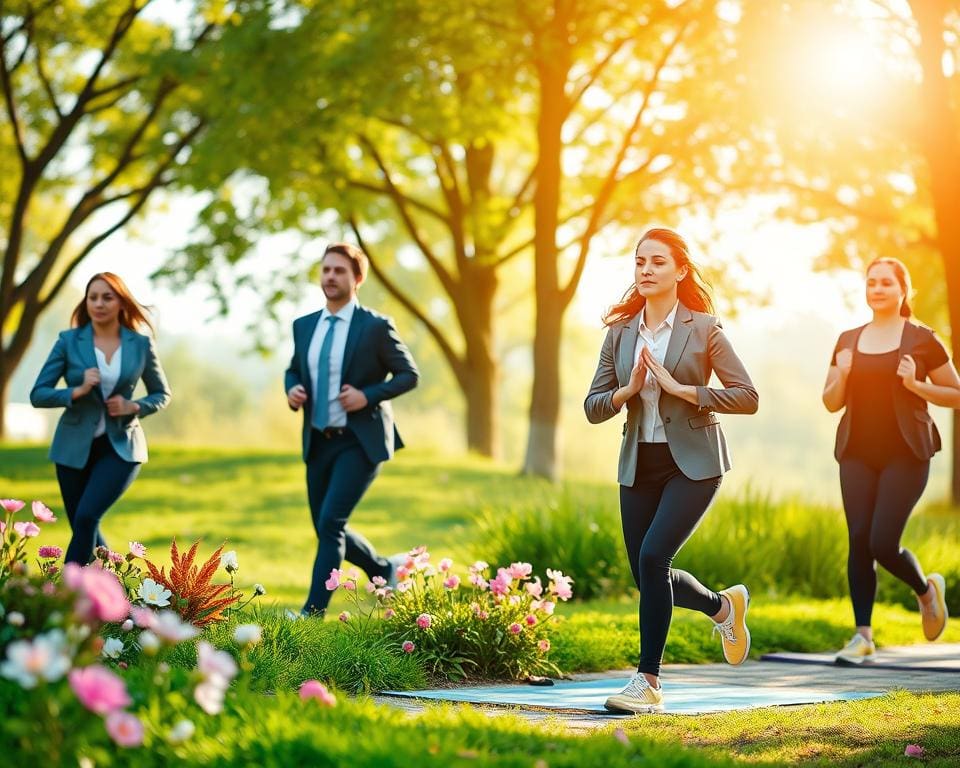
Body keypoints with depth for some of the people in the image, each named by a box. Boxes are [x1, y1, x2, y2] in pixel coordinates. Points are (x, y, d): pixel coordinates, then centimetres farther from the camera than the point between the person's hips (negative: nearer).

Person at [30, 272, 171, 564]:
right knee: (86, 532, 7)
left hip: (120, 447, -1)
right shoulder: (69, 341, -3)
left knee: (87, 516, -22)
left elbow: (162, 394, 12)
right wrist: (78, 391, -21)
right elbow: (38, 395, -4)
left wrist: (133, 407, -9)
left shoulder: (141, 344, -1)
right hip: (75, 447, 1)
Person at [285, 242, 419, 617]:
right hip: (318, 442, 6)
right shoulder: (304, 326, 7)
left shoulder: (376, 326, -9)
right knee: (327, 528, 12)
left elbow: (409, 375, -4)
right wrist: (292, 391, -3)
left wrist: (368, 396, -17)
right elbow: (293, 371, 20)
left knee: (330, 523, -16)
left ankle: (313, 610, -10)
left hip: (360, 442, -6)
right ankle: (383, 570, 37)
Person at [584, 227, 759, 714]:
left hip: (692, 462, -5)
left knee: (653, 557, -21)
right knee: (647, 576, 9)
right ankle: (723, 606, 40)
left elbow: (747, 397, -9)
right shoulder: (620, 332, 6)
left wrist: (680, 388, -16)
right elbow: (592, 408, 6)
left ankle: (648, 682, -13)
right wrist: (629, 389, -14)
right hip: (639, 464, 5)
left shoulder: (702, 328, -5)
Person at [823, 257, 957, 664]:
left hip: (905, 455, -4)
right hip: (858, 454, 4)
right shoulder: (848, 341, 11)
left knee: (883, 543, -12)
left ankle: (927, 589, 20)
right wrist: (842, 375, -6)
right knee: (858, 542, -4)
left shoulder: (922, 340, 0)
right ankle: (863, 636, 2)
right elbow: (831, 403, 15)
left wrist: (914, 385, -12)